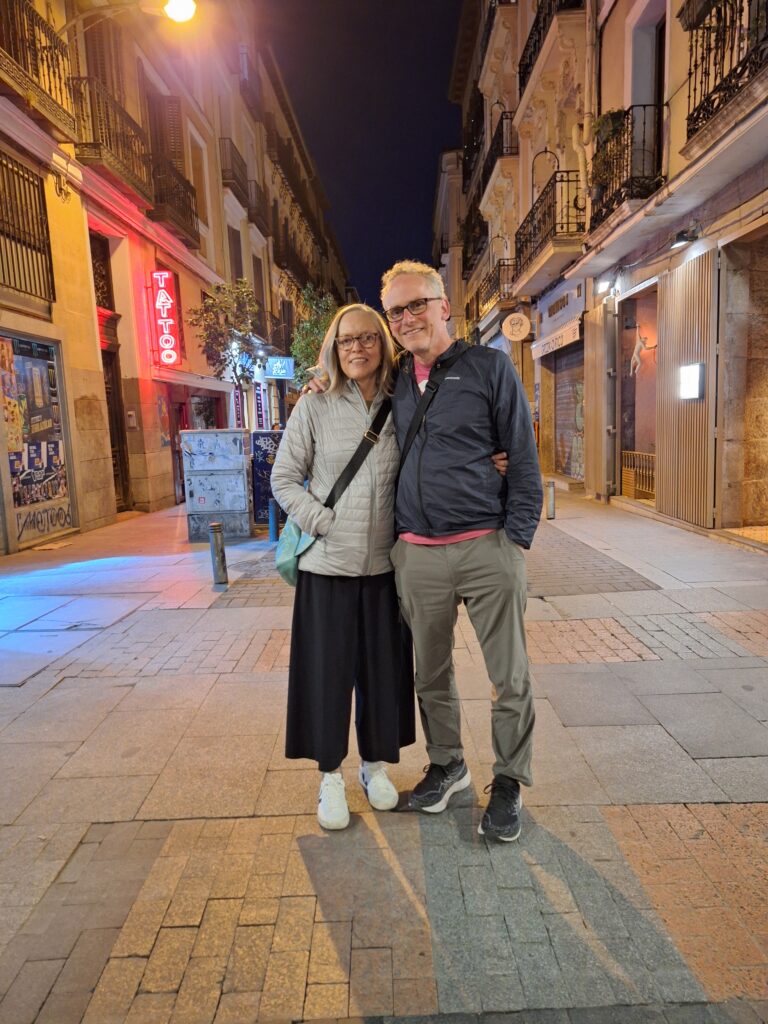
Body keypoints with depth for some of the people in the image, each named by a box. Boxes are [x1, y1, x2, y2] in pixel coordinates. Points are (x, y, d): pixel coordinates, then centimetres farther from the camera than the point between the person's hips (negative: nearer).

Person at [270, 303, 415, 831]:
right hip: (328, 564, -2)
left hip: (384, 564, 2)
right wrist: (325, 523, -10)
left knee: (384, 666, 12)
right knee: (327, 668, 7)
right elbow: (284, 478, -1)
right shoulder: (315, 406, -3)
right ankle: (331, 775, 26)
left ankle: (376, 764, 34)